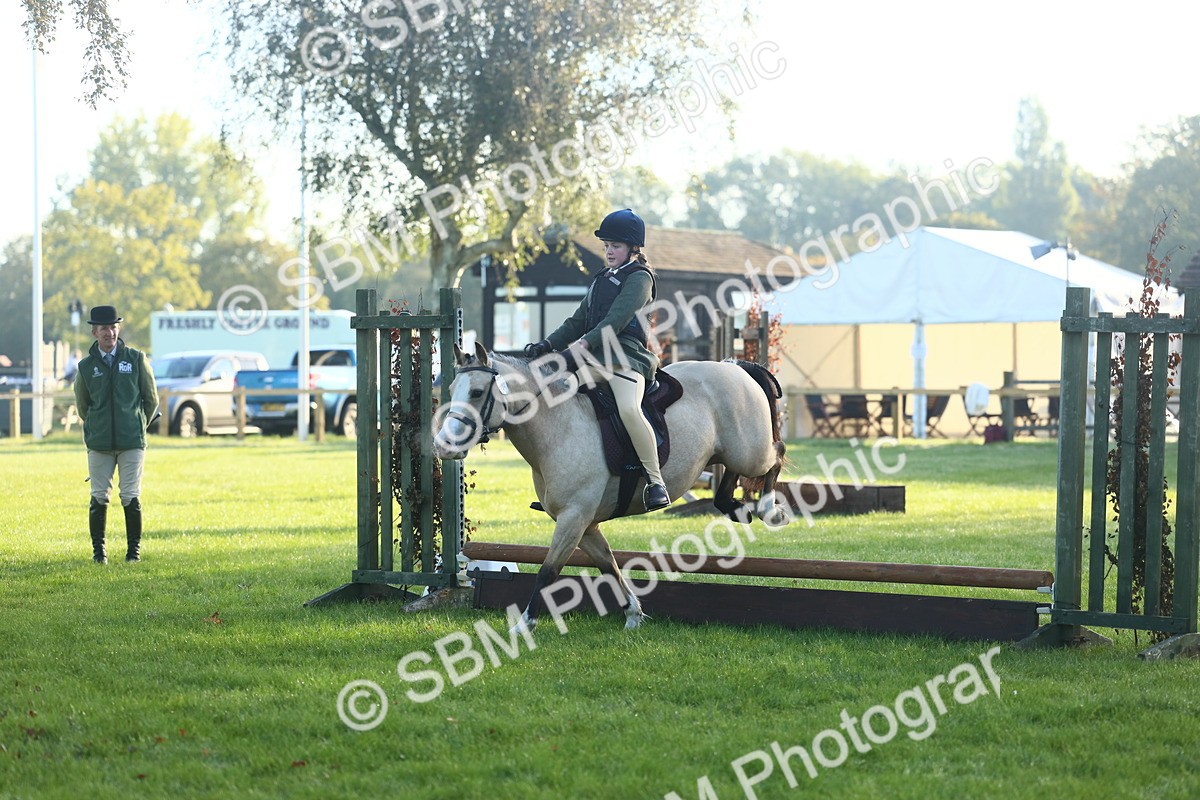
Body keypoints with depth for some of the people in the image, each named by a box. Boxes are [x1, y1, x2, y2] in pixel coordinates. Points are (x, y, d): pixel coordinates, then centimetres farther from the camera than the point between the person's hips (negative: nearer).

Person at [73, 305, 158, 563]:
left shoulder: (136, 359, 2)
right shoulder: (86, 366, 4)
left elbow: (151, 399, 10)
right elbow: (82, 405, 18)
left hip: (132, 442, -1)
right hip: (99, 444, 1)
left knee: (131, 497, 0)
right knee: (99, 497, 3)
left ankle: (134, 549, 10)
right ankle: (98, 550, 13)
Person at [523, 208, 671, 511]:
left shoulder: (639, 277, -1)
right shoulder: (600, 280, 25)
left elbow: (616, 320, -15)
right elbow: (578, 321, 23)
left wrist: (582, 345, -25)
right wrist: (547, 345, 7)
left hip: (626, 356, -9)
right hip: (594, 359, 9)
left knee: (628, 408, -33)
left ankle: (655, 481, -28)